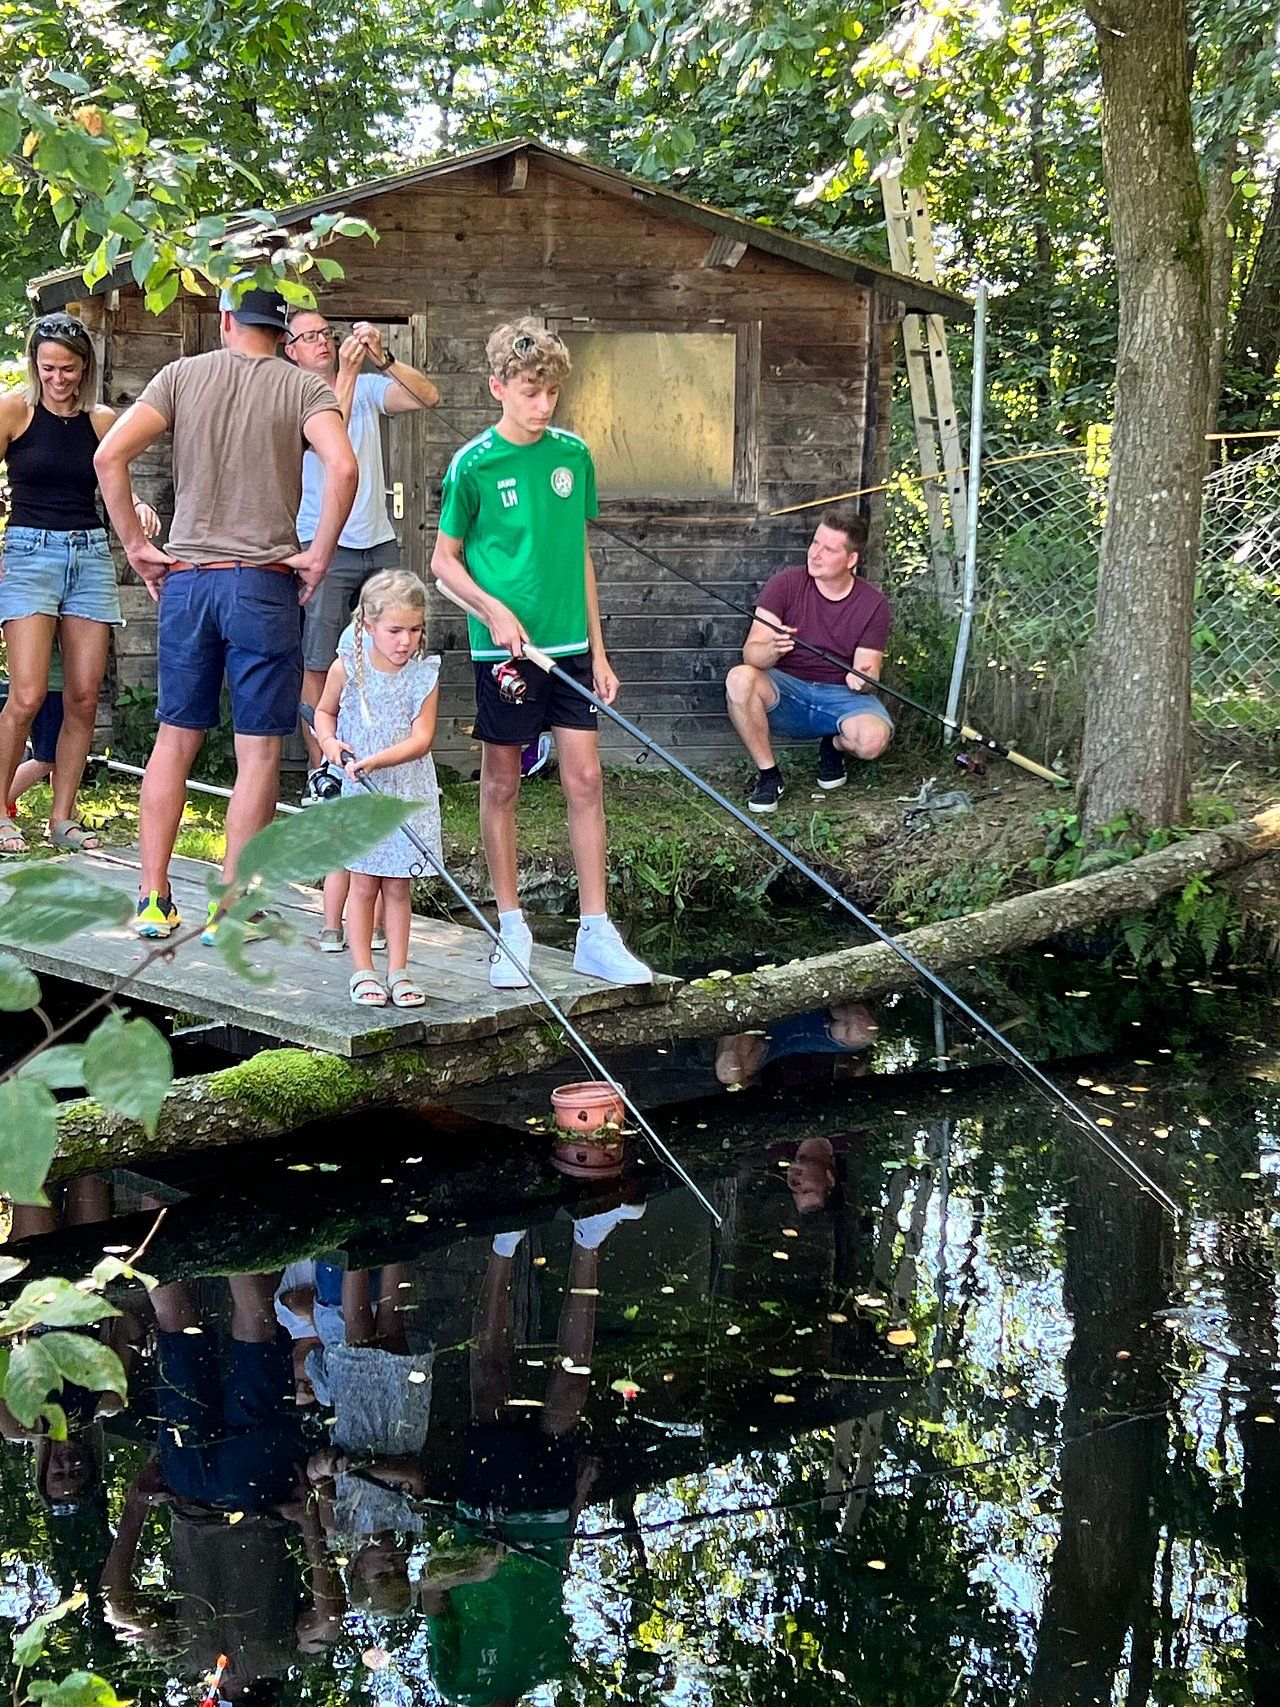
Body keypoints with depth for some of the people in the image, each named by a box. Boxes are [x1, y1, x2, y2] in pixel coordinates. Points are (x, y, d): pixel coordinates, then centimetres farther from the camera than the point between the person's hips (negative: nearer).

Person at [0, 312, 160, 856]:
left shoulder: (102, 420, 8)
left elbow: (118, 487, 19)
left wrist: (140, 510, -4)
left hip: (92, 554, 4)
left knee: (83, 698, 1)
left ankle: (63, 816, 12)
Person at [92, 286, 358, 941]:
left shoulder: (182, 375, 5)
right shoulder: (304, 388, -1)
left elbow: (109, 455, -5)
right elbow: (341, 467, -19)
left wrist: (136, 547, 2)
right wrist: (319, 555, -9)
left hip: (185, 580, 3)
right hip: (264, 585, -3)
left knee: (175, 738, 13)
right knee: (259, 752, 4)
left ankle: (153, 899, 14)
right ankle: (229, 908, 5)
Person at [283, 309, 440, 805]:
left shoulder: (368, 387, 10)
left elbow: (428, 397, -5)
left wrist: (382, 358, -17)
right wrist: (347, 373, -24)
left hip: (379, 544, 5)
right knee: (318, 667, -6)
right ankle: (319, 773, -1)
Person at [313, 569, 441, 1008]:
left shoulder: (424, 675, -7)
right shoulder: (347, 668, -6)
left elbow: (421, 739, -13)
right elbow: (325, 711, 11)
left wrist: (376, 760, -26)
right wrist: (329, 742, -9)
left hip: (406, 794, 1)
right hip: (357, 794, 0)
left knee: (397, 887, 7)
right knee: (364, 885, 4)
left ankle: (398, 971, 16)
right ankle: (363, 972, 13)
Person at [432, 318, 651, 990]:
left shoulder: (573, 454, 6)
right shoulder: (474, 464, -6)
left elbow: (579, 556, 12)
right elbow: (444, 561, 0)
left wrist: (597, 650, 11)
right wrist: (494, 609, -17)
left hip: (568, 643, 4)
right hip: (502, 647, -3)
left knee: (585, 779, 2)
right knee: (501, 784, 6)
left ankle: (596, 934, 8)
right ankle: (512, 933, 16)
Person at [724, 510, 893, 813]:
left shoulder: (874, 604, -4)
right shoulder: (785, 585, -7)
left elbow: (868, 670, -5)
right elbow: (750, 653, -13)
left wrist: (862, 678, -31)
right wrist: (771, 651, -38)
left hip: (841, 695, 0)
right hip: (787, 691, 0)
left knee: (873, 739, -33)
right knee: (739, 679, -33)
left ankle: (833, 746, 8)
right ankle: (768, 775, -15)